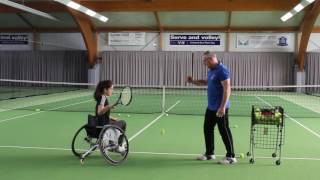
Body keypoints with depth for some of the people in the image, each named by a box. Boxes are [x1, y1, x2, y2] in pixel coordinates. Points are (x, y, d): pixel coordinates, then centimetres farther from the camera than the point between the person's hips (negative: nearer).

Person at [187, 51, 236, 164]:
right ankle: (209, 154, 26)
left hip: (220, 108, -10)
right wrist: (193, 81, 15)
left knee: (224, 131, -3)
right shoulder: (211, 70, 11)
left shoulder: (222, 70, -18)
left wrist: (222, 107, -27)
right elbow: (206, 82, 30)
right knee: (207, 129, 14)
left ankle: (231, 157, 7)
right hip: (211, 107, 10)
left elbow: (227, 89, -23)